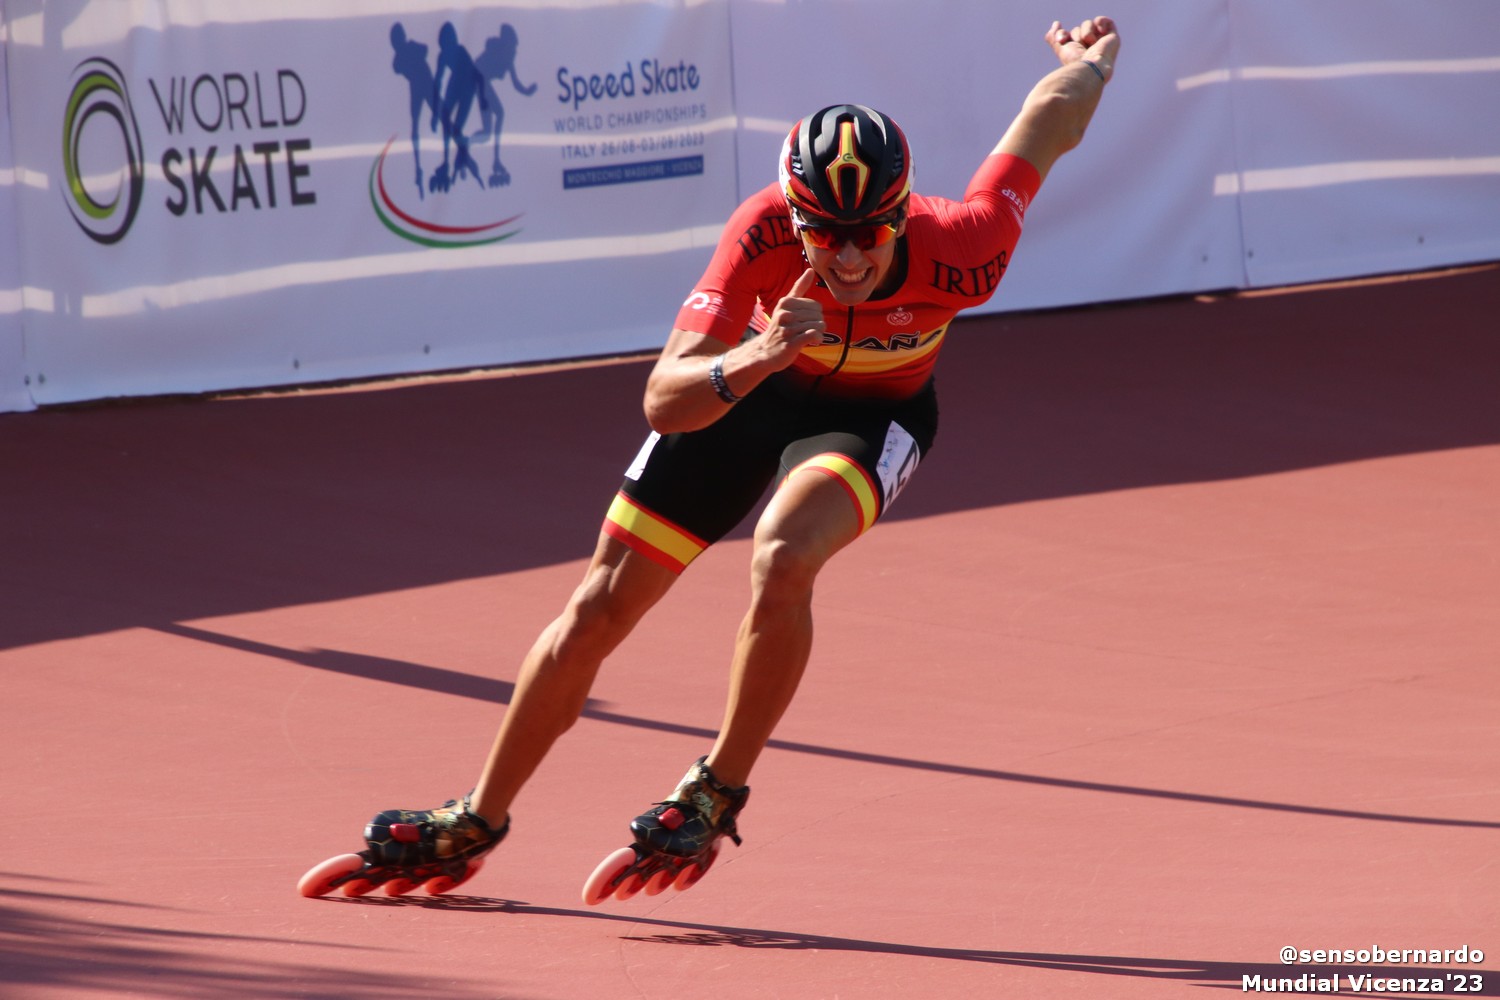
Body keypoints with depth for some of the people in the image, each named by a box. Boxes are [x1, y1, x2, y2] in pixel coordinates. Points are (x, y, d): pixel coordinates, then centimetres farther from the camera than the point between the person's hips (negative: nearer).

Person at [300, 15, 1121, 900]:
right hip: (746, 389, 1)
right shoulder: (765, 233, -37)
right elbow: (663, 401, -41)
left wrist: (1089, 64, 3)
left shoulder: (955, 256, -38)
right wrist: (756, 358, -61)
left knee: (782, 562, -33)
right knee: (599, 610, 4)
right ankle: (476, 825, 25)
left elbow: (1051, 116, -19)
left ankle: (719, 793, -11)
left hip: (874, 417, -1)